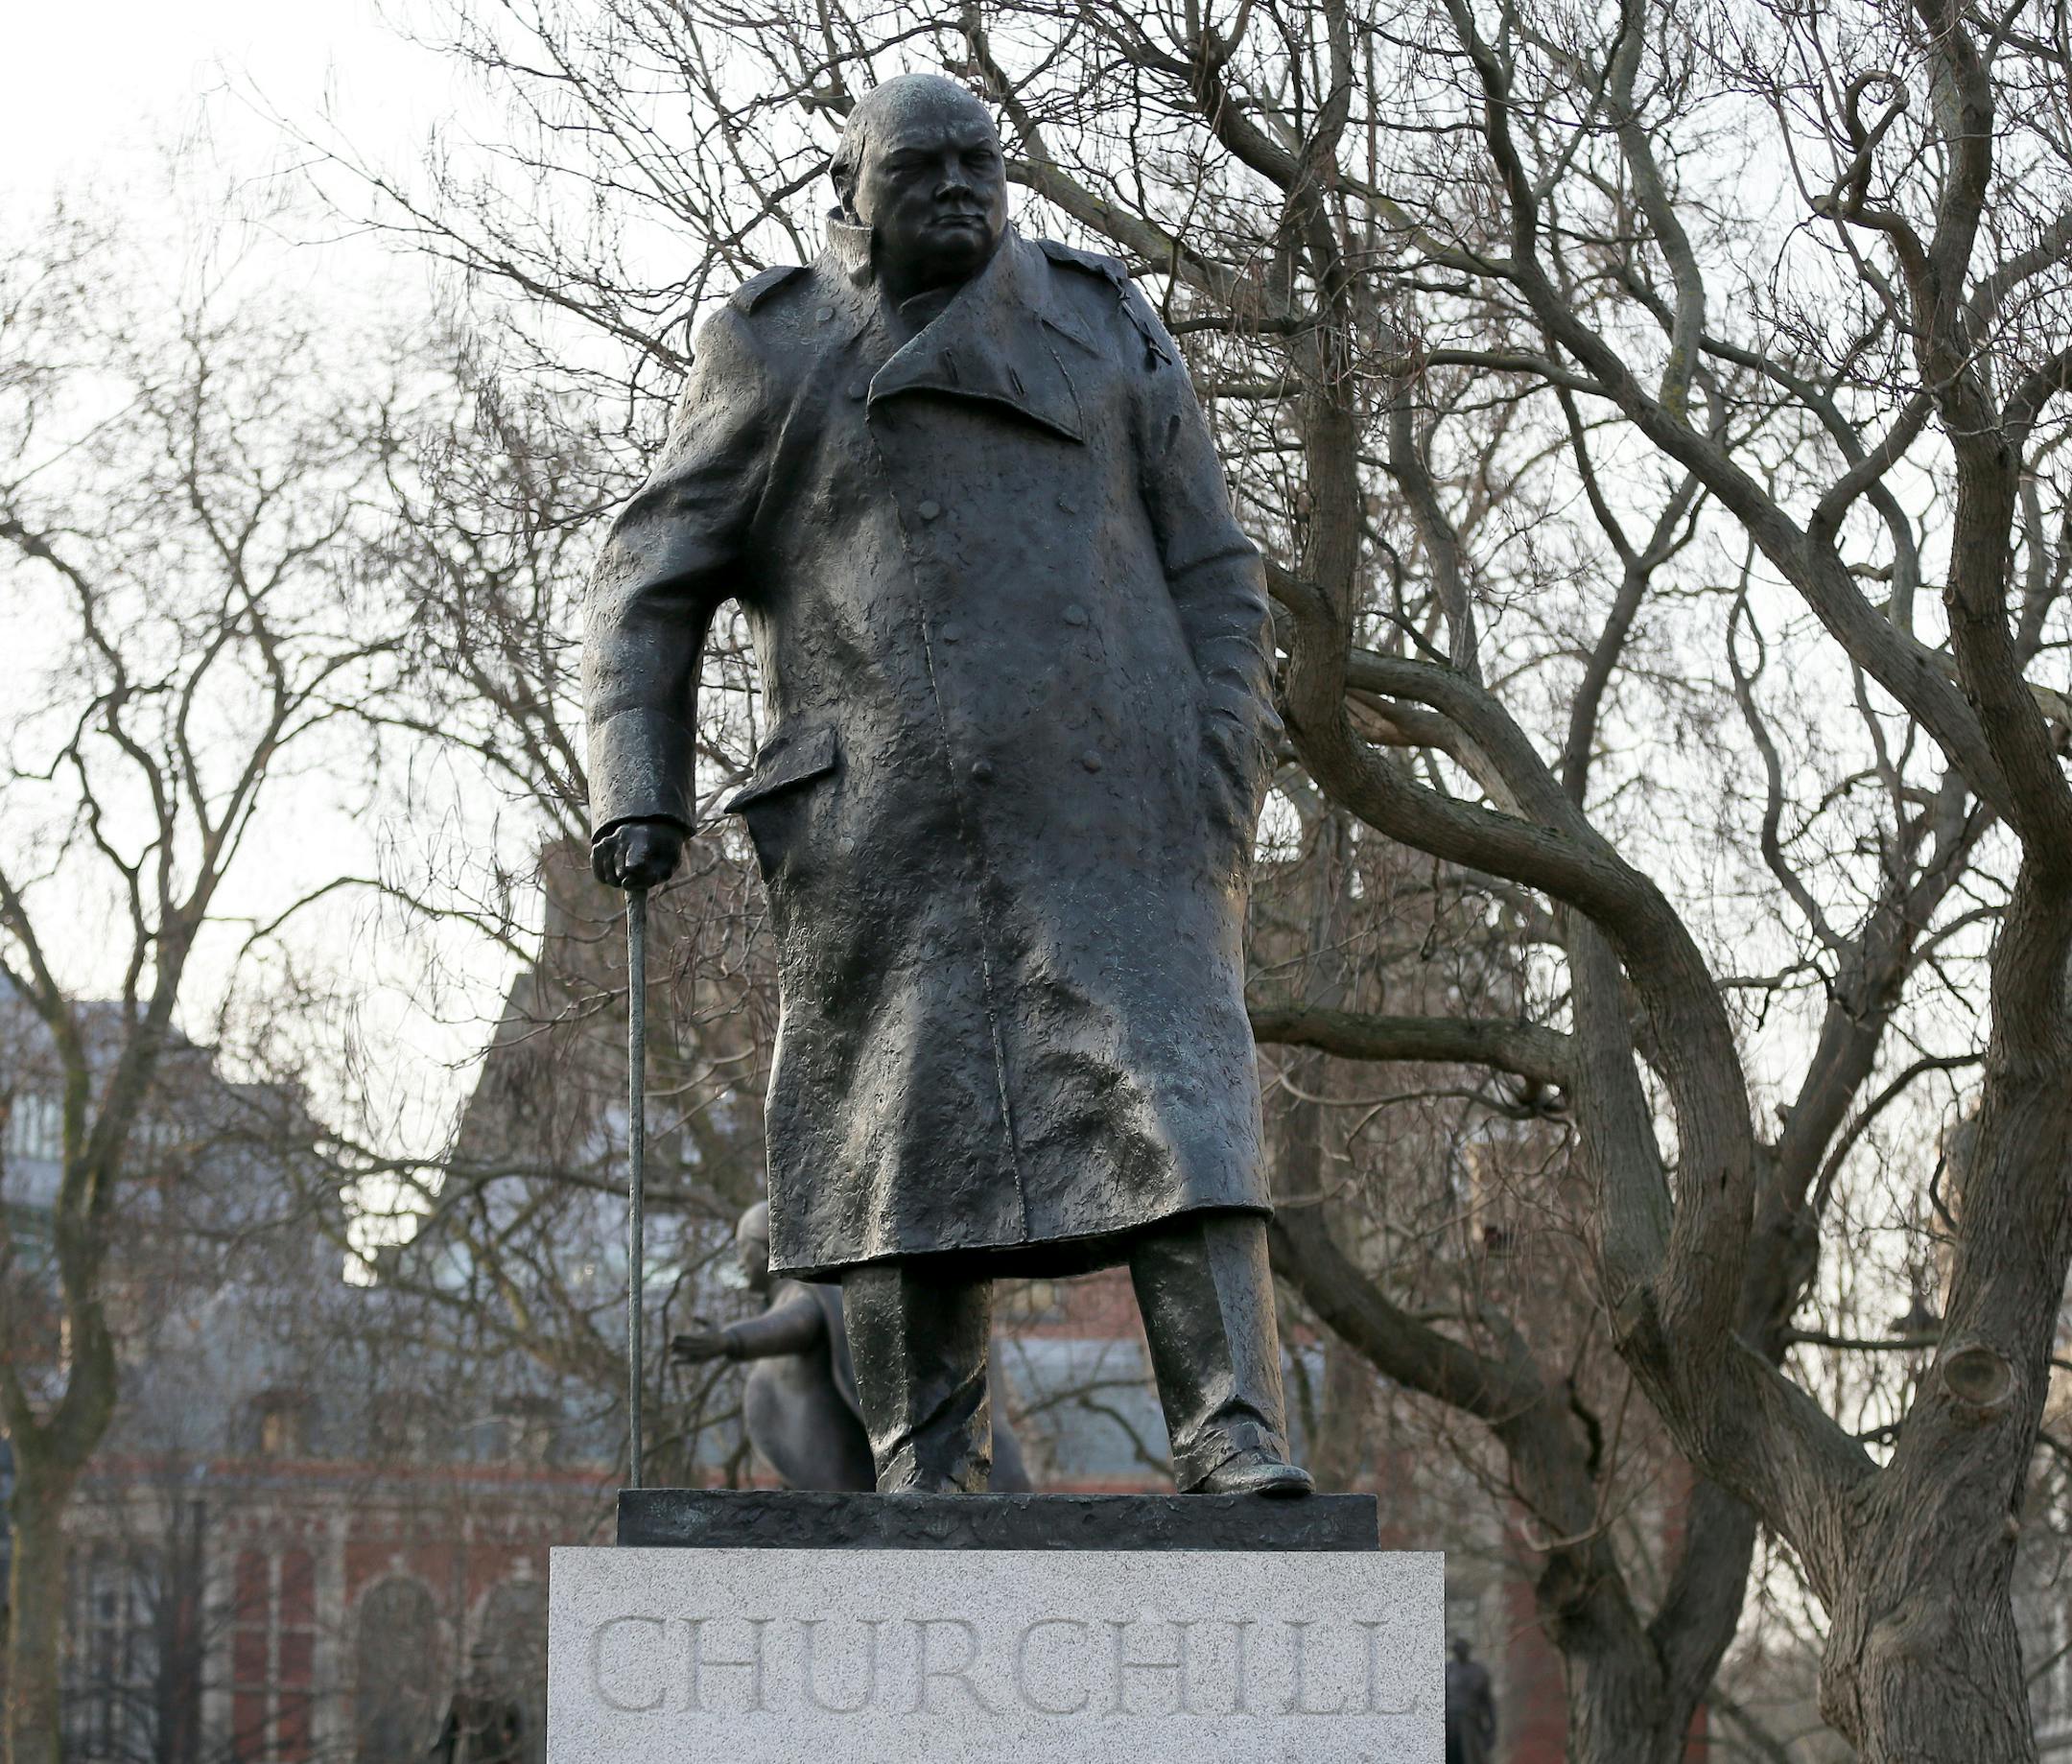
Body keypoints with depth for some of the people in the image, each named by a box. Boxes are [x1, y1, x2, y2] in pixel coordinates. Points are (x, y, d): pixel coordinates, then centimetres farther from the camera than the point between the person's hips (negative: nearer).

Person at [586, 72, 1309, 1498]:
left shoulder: (1109, 337, 13)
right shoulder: (779, 356, 9)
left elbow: (1214, 574, 11)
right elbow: (652, 583, 9)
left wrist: (1224, 776, -1)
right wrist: (640, 791, -3)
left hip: (1106, 805, 1)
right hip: (885, 829, 0)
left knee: (1172, 1088, -11)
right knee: (912, 1125, -2)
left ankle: (1235, 1444, -16)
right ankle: (923, 1475, 2)